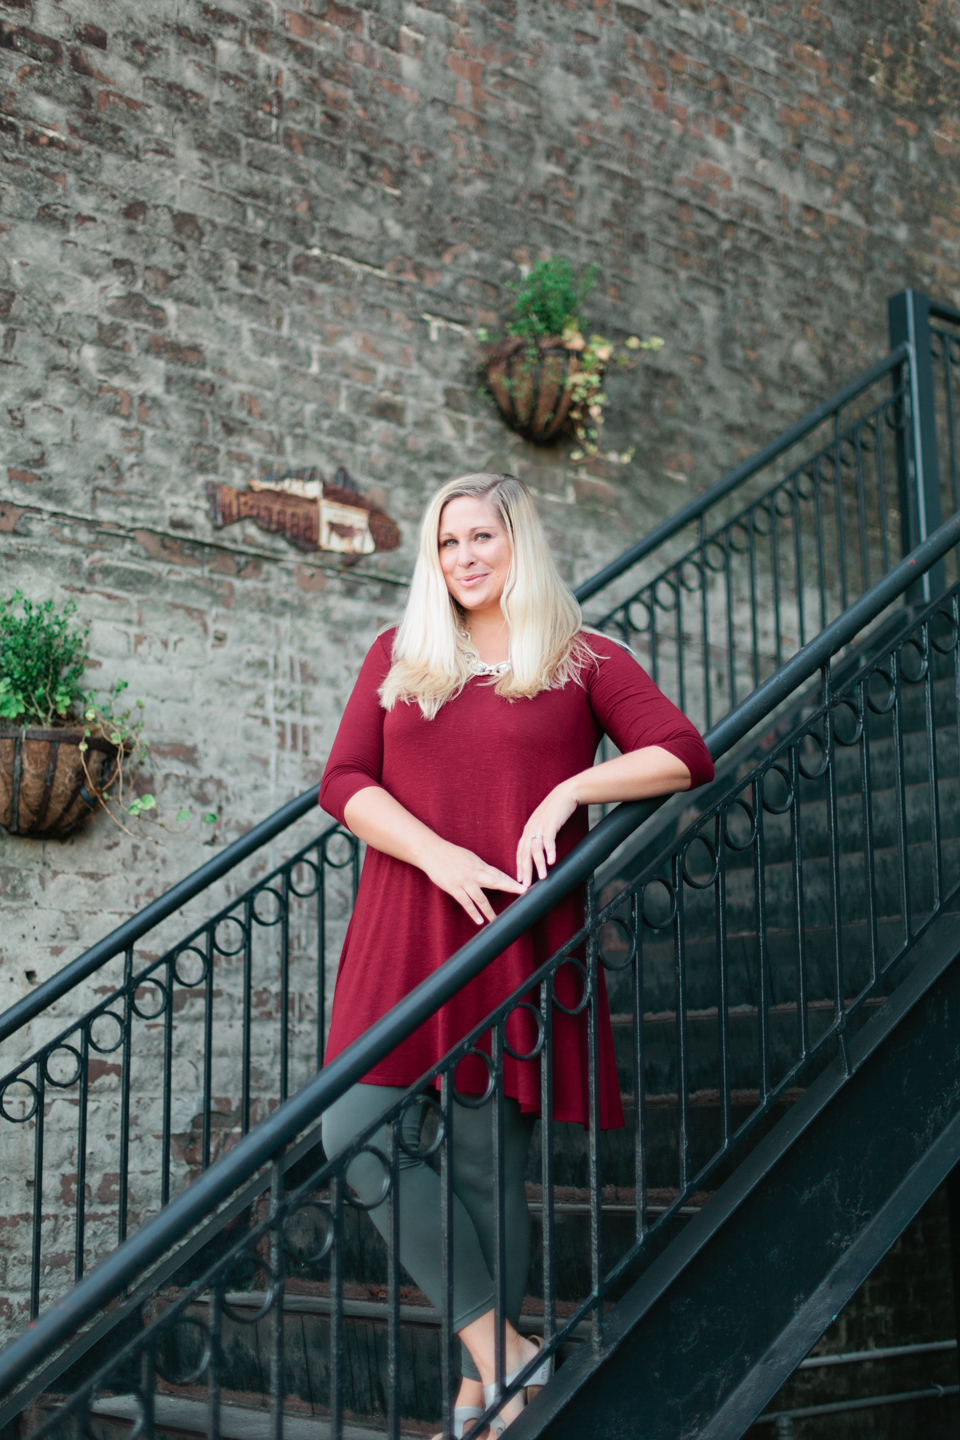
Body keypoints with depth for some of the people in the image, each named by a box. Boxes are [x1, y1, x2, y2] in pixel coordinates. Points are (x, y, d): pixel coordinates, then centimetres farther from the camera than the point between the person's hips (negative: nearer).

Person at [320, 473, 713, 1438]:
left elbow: (685, 756, -1)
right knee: (357, 1137, -9)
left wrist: (570, 790, -14)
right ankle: (499, 1349, 2)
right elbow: (342, 783, 5)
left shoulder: (584, 661, 7)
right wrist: (439, 855, -11)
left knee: (487, 1168, 0)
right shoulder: (398, 657, 14)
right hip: (402, 936, 3)